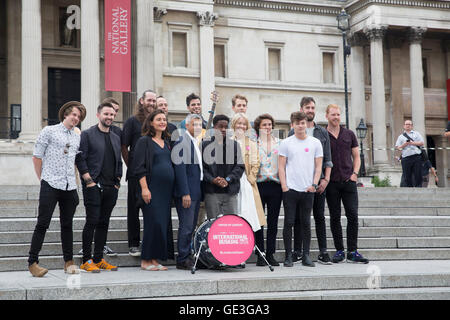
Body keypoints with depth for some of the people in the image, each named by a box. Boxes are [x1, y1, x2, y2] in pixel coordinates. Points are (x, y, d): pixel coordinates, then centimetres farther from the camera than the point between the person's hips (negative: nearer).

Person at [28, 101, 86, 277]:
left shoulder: (77, 138, 17)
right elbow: (37, 157, 2)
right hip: (50, 185, -5)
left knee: (67, 225, 9)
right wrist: (42, 178, 4)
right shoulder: (49, 131, 2)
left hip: (70, 187, 5)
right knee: (43, 224, -5)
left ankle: (69, 262, 16)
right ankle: (32, 262, -1)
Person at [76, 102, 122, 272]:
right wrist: (89, 180, -12)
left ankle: (99, 259, 13)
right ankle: (86, 261, -1)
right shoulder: (87, 134, 0)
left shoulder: (116, 138, 18)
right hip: (93, 186, -6)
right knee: (92, 222, -7)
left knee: (103, 223, 8)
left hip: (111, 188, 6)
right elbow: (80, 159, -6)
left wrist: (117, 181, 10)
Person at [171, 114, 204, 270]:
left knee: (191, 226, 11)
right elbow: (180, 168, -17)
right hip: (187, 192, -9)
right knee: (186, 226, -6)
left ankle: (187, 257, 18)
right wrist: (185, 193, -21)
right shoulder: (182, 142, -11)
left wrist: (199, 192, 16)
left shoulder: (196, 143, 17)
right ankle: (182, 260, 1)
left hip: (196, 192, 9)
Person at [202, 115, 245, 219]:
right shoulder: (205, 144, 5)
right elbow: (201, 166, 0)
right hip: (212, 192, -1)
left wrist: (227, 179, -8)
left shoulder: (234, 145, 10)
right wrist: (212, 180, -13)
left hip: (230, 192, 2)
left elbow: (240, 166, 5)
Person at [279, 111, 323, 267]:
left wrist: (314, 184, -4)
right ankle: (288, 256, 6)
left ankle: (306, 256, 13)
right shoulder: (286, 143, 3)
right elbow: (281, 166, 2)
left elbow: (318, 166, 7)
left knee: (306, 223, 6)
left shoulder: (315, 143, 7)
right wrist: (284, 186, -7)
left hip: (308, 190, 1)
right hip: (290, 189, -1)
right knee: (289, 222, -1)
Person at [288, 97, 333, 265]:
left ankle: (323, 252, 5)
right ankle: (297, 252, 9)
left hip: (319, 182, 2)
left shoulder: (322, 132, 11)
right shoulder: (293, 132, 5)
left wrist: (326, 179, -3)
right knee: (299, 218, 3)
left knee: (320, 217, 2)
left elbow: (327, 159, 9)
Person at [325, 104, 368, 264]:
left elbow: (356, 157, 14)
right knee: (335, 217, 3)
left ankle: (352, 252, 3)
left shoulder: (349, 134, 10)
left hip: (349, 181, 1)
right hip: (331, 183, -1)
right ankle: (339, 251, 11)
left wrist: (354, 173, -1)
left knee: (353, 215, -4)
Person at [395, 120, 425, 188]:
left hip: (417, 157, 0)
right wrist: (404, 145, -8)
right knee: (407, 177, -1)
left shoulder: (416, 133, 17)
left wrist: (412, 143, -6)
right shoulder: (401, 136, 17)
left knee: (418, 176, -5)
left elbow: (421, 143, 5)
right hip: (406, 158, 1)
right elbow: (397, 147, 9)